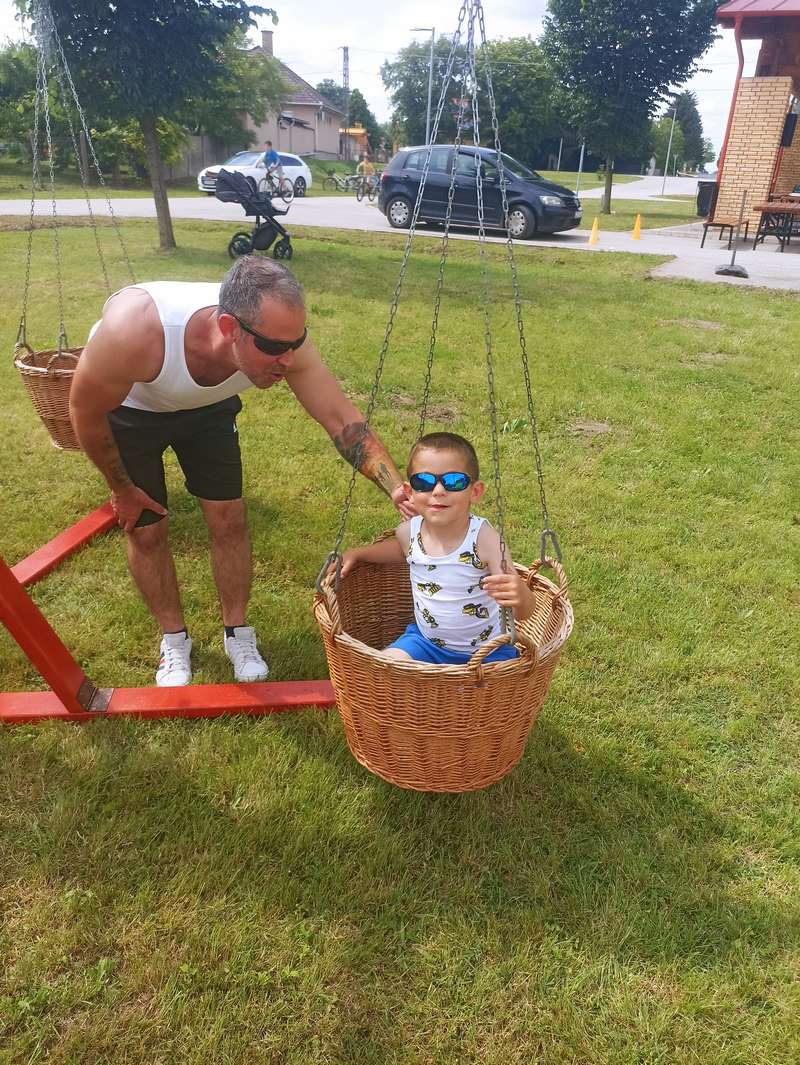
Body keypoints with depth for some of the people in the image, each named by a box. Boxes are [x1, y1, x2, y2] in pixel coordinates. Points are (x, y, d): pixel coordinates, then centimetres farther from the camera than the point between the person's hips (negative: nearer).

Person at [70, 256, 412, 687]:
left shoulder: (282, 335, -36)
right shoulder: (135, 332, -44)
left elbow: (341, 418, -30)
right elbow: (86, 412, -25)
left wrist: (396, 487, -43)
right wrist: (122, 489, -11)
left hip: (207, 406, 2)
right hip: (126, 406, -2)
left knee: (228, 519, 0)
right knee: (146, 528, 2)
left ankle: (237, 632, 21)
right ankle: (174, 639, 24)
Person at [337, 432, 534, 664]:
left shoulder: (483, 538, -23)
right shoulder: (410, 531, -10)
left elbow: (525, 614, -27)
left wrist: (520, 595, -50)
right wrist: (357, 553, 5)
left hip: (486, 650, -2)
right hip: (426, 642, 2)